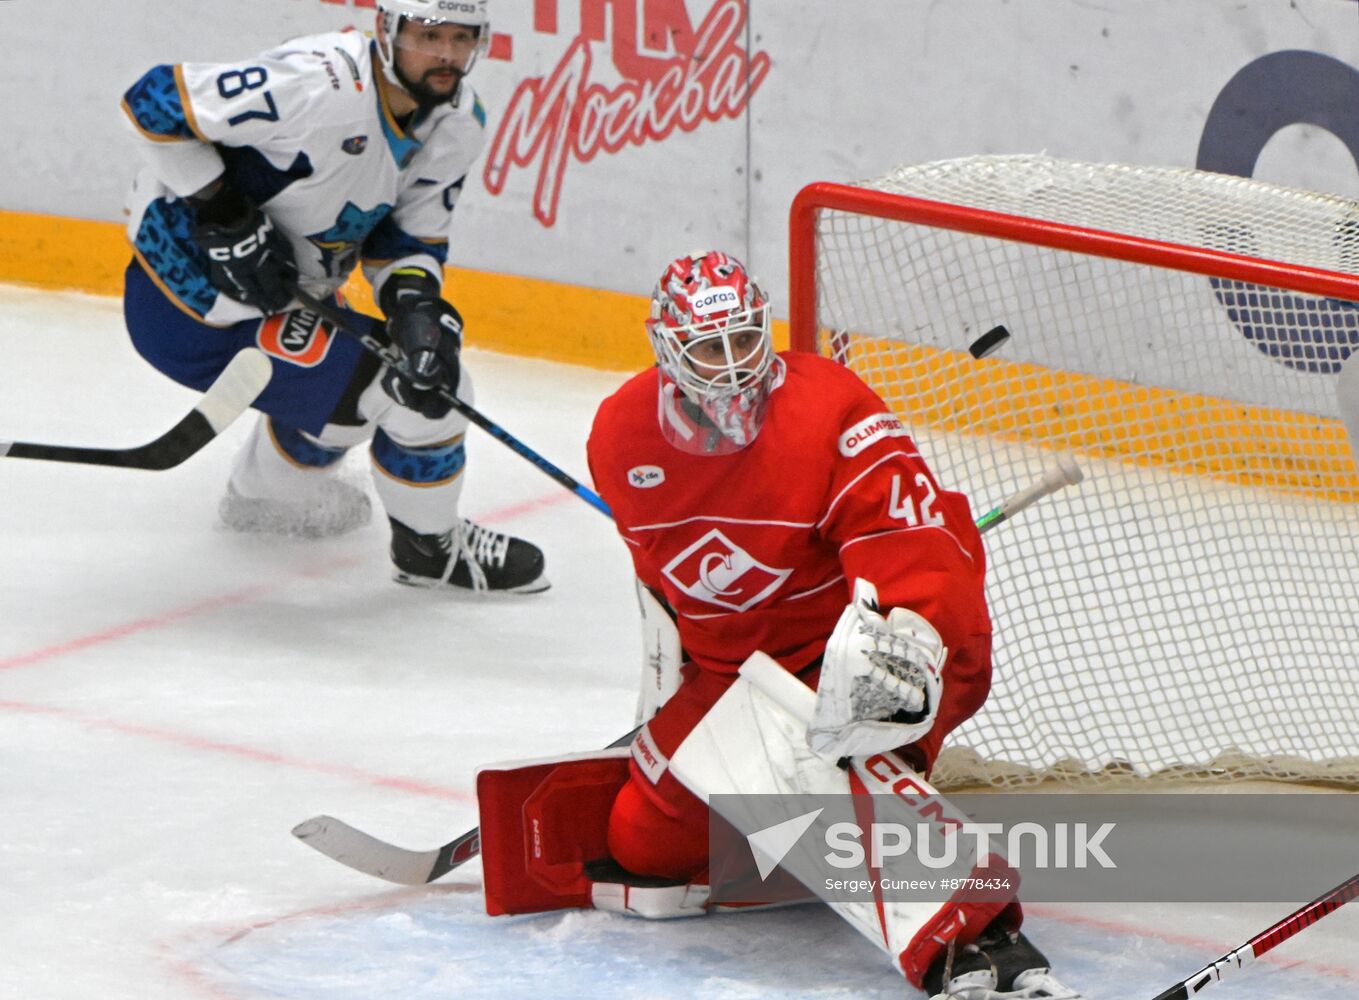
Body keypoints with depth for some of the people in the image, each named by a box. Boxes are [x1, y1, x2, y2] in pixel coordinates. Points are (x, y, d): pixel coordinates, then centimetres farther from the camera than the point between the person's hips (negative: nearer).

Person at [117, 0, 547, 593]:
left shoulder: (460, 124, -4)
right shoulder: (319, 84, -31)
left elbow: (411, 236, 4)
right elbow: (155, 101, -26)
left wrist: (413, 298, -17)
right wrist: (225, 217, -26)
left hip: (290, 294, 9)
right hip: (188, 302, -9)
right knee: (415, 387, -14)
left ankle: (262, 494, 54)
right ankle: (431, 547, 11)